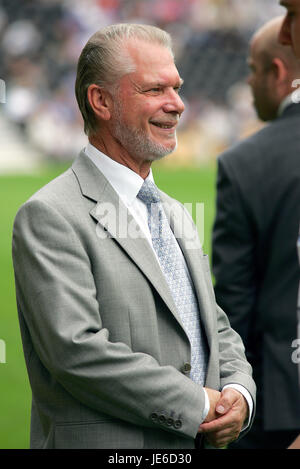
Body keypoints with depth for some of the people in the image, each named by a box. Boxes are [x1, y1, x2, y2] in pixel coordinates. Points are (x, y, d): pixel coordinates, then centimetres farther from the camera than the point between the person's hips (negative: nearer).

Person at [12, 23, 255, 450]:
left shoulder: (174, 213, 15)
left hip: (198, 442, 7)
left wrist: (239, 393, -3)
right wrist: (197, 406, -17)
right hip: (106, 446, -7)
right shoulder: (50, 216, -12)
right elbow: (76, 350, -21)